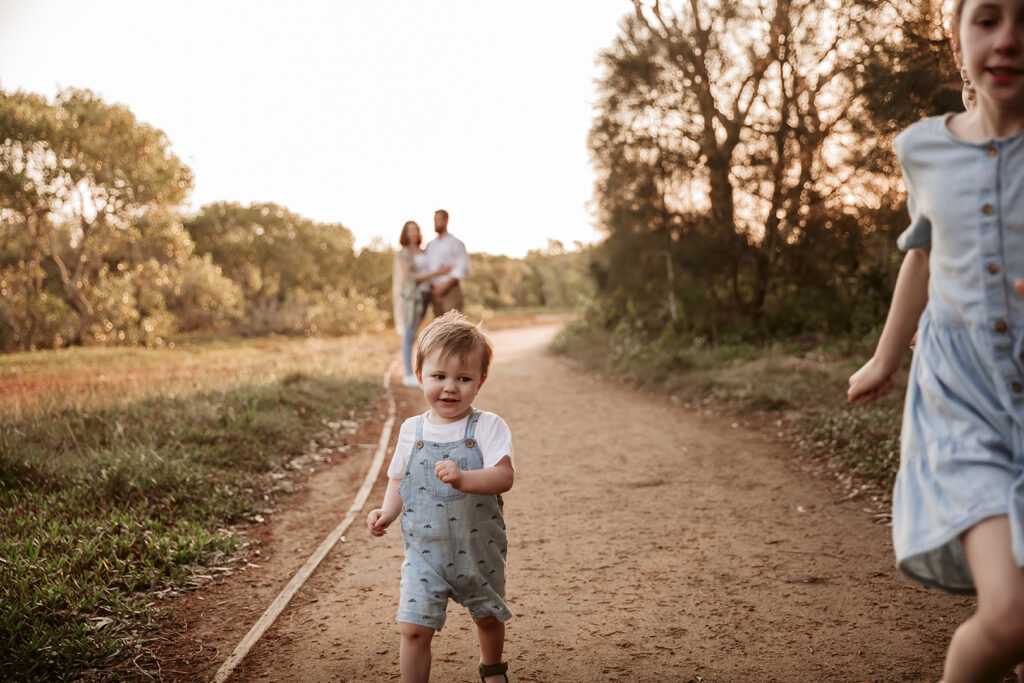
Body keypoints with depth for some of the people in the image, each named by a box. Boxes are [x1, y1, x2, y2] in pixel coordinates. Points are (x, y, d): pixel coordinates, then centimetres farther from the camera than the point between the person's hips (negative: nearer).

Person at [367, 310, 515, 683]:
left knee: (488, 617, 21)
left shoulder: (488, 427, -13)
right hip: (425, 551, 1)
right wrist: (387, 512, -9)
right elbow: (398, 481, 9)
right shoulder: (411, 430, -2)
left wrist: (463, 478, -42)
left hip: (479, 550, -1)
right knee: (414, 628, -8)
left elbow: (504, 477, -26)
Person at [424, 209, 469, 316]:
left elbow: (463, 267, -10)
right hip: (435, 291, 6)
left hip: (450, 290, -6)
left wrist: (445, 285, -16)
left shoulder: (455, 243, -3)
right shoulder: (430, 245, 16)